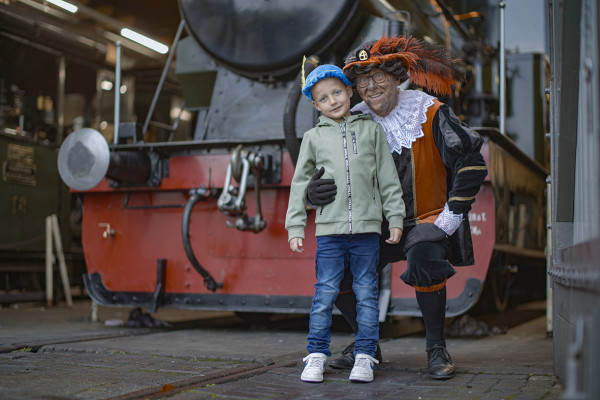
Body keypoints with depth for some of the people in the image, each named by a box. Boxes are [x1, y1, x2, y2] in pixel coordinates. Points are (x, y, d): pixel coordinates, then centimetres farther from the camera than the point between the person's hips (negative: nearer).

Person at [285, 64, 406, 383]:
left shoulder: (371, 129, 9)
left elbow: (388, 177, 9)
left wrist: (395, 218, 4)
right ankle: (317, 354, 10)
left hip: (367, 226, 0)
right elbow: (300, 184, 10)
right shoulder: (314, 137, 10)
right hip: (329, 228, 0)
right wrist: (295, 228, 4)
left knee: (366, 292, 3)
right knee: (325, 292, 0)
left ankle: (364, 356, 12)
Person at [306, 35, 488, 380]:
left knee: (424, 262, -35)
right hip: (380, 222, 5)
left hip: (428, 218, -4)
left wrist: (452, 214, -16)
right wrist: (315, 192, -27)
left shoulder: (429, 113, -14)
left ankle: (437, 348, -12)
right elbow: (330, 168, -1)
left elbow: (472, 161, -14)